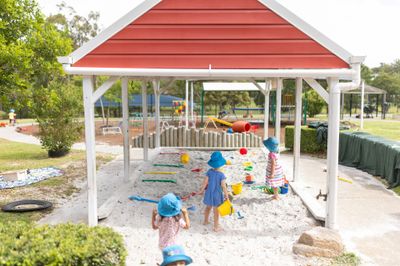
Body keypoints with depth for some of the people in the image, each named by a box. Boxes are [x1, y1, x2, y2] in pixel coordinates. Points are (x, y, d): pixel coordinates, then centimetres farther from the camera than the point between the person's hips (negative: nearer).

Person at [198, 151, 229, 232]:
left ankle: (206, 221, 48)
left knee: (208, 207, 27)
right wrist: (226, 195, -6)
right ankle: (216, 227, 27)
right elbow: (223, 187, -21)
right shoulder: (221, 175, -25)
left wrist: (201, 190, 7)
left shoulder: (209, 171, -14)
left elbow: (205, 182, -8)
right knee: (216, 211, 12)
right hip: (217, 195, -4)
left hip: (209, 193, 4)